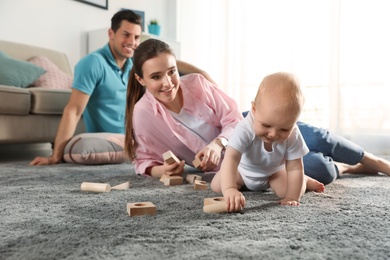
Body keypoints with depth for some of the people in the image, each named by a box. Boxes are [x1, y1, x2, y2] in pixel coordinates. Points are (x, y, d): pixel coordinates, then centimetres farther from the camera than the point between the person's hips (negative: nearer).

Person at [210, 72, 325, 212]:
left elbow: (294, 168, -25)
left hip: (274, 171, 1)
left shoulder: (292, 136, -33)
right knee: (217, 186, -13)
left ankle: (305, 180, 16)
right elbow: (230, 158, -54)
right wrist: (229, 189, -70)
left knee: (288, 189, -21)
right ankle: (241, 183, 20)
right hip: (243, 171, 0)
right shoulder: (245, 130, -43)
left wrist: (292, 198, -34)